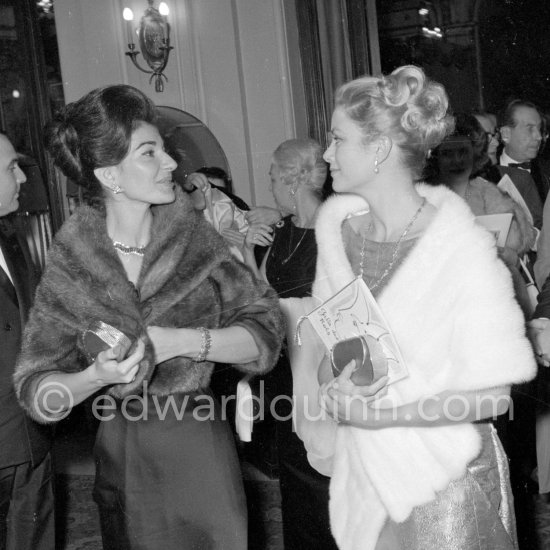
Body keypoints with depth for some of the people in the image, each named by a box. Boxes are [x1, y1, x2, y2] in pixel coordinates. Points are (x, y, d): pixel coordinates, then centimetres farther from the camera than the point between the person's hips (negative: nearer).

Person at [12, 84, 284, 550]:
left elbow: (266, 333, -10)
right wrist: (97, 376, -24)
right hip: (120, 454, 0)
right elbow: (36, 391, -5)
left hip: (200, 446, 0)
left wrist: (178, 341, -21)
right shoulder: (72, 263, -6)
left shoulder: (194, 238, -6)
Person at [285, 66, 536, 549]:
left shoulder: (463, 251, -19)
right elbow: (315, 320, 8)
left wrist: (381, 415, -22)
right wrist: (311, 395, -11)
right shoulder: (338, 224, -1)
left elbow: (492, 395, -18)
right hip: (361, 473, 5)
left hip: (445, 483, -5)